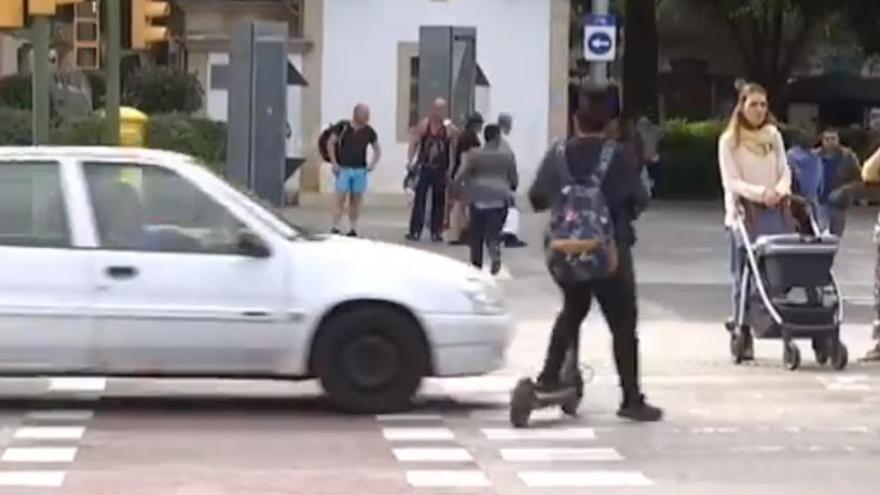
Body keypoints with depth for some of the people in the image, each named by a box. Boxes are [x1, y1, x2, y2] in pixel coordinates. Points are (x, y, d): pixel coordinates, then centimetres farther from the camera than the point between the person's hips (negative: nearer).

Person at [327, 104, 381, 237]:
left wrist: (373, 163, 1)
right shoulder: (343, 127, -2)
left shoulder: (368, 131, 5)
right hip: (343, 169, -3)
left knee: (356, 200, 5)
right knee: (341, 198, -8)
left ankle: (353, 228, 9)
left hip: (360, 170, 3)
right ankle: (335, 227, -7)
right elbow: (330, 143, 2)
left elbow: (377, 149, 16)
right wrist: (334, 163, -4)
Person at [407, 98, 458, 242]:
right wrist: (410, 161, -13)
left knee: (439, 201, 5)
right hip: (424, 167, 0)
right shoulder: (423, 125, -3)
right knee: (419, 199, 0)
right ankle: (415, 231, 4)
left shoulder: (450, 129, -5)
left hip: (441, 170, 0)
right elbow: (414, 143, -3)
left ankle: (436, 232, 13)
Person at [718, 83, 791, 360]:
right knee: (744, 275, -4)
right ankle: (742, 336, 1)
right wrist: (760, 193, -22)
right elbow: (731, 182, -8)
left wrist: (780, 191, -12)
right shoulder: (729, 140, -1)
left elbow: (785, 171, 10)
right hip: (742, 214, -4)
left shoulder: (774, 136, 12)